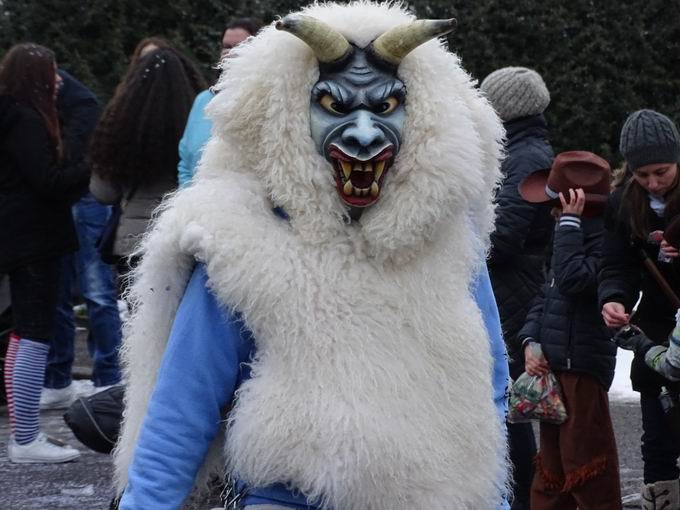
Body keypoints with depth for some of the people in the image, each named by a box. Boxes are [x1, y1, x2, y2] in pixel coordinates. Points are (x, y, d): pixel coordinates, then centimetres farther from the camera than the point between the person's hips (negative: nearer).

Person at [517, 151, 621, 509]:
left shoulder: (604, 241, -16)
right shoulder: (576, 236, 14)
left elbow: (573, 279, -31)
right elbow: (545, 295, 16)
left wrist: (570, 222, -23)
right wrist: (531, 342, 2)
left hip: (583, 370, -9)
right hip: (552, 366, 10)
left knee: (584, 458, -4)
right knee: (552, 462, 17)